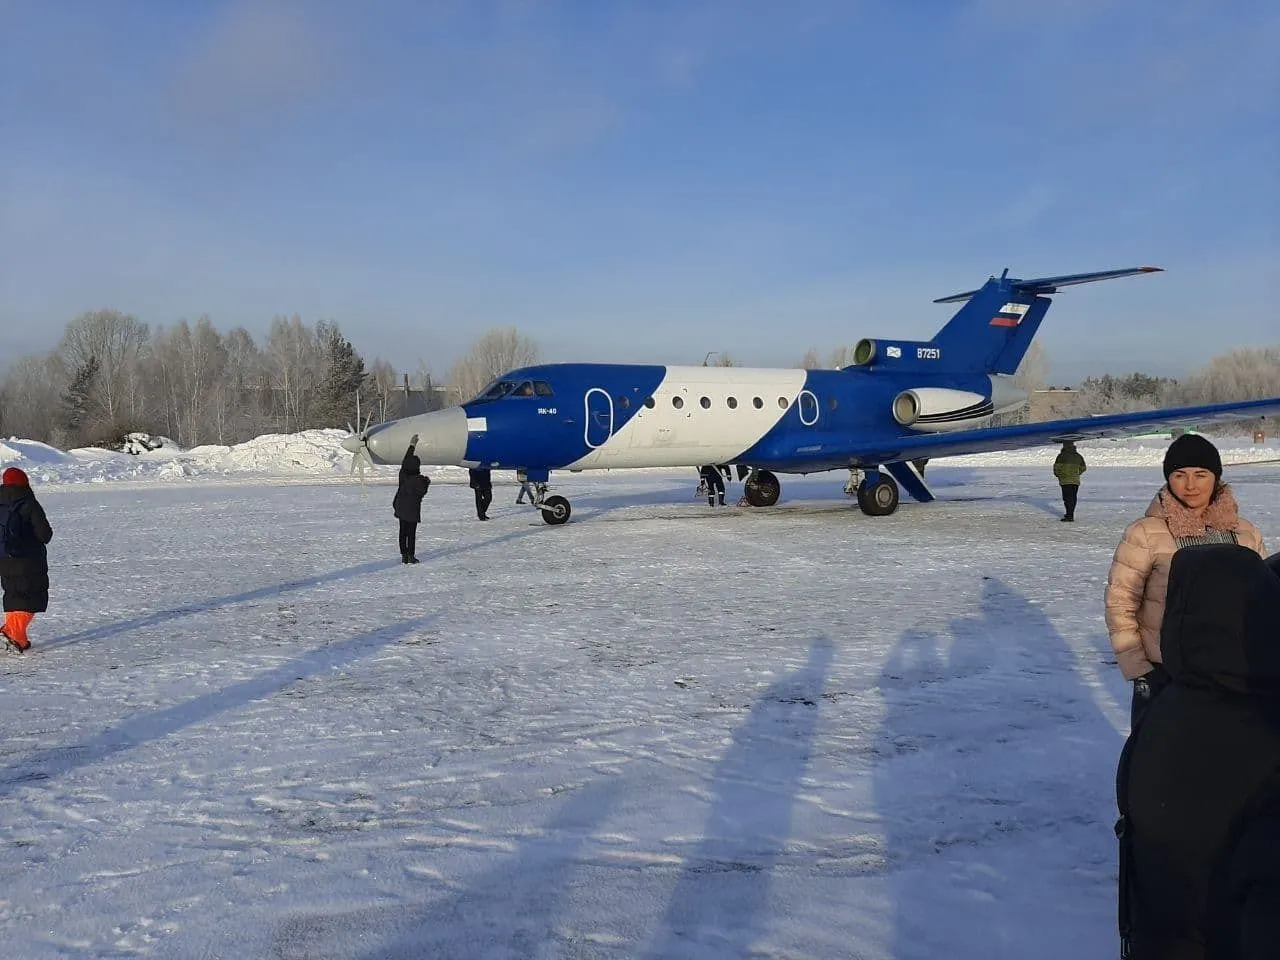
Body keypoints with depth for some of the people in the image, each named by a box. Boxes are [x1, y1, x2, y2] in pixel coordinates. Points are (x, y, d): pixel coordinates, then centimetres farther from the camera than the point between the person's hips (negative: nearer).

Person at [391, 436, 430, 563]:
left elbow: (406, 459, 8)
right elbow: (422, 493, -9)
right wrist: (426, 483, 6)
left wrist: (412, 445, 16)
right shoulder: (420, 479, -17)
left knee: (403, 531, 10)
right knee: (411, 532, 0)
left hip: (401, 508, 4)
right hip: (413, 510, -4)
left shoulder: (403, 475, -4)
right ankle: (411, 555, 1)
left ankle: (404, 555, 11)